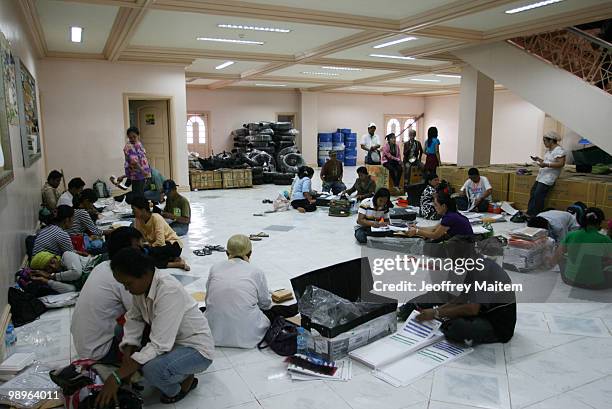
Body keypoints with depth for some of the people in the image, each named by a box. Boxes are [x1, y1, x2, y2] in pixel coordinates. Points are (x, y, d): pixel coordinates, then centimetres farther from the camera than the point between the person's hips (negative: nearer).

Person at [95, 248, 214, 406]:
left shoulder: (169, 291, -31)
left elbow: (158, 345, -32)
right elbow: (134, 319, -2)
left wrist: (117, 377, -32)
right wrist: (127, 356, -17)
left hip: (196, 347, -8)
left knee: (152, 369, -31)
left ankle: (185, 380, 2)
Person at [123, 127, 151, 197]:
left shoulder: (139, 144, 10)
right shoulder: (128, 147, -16)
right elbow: (133, 161, -27)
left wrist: (146, 171, 16)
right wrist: (142, 170, -34)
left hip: (142, 174, 8)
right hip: (135, 174, -8)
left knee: (141, 193, 14)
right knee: (137, 194, -6)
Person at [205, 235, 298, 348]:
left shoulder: (215, 268, 5)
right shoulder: (256, 272, -2)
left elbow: (208, 300, 12)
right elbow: (265, 304, 10)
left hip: (215, 332, 3)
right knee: (275, 310, 22)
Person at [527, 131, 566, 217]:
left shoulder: (559, 150, -12)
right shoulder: (548, 150, 17)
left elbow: (561, 164, -20)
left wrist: (546, 165, -28)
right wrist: (539, 159, 12)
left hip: (548, 177, -10)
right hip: (541, 176, 10)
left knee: (538, 195, -14)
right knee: (533, 192, 6)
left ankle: (535, 215, -6)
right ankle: (529, 213, 11)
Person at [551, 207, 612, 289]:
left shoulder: (570, 235, -8)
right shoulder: (605, 240, -14)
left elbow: (554, 261, 1)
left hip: (571, 280, 2)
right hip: (595, 284, -2)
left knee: (563, 261, 28)